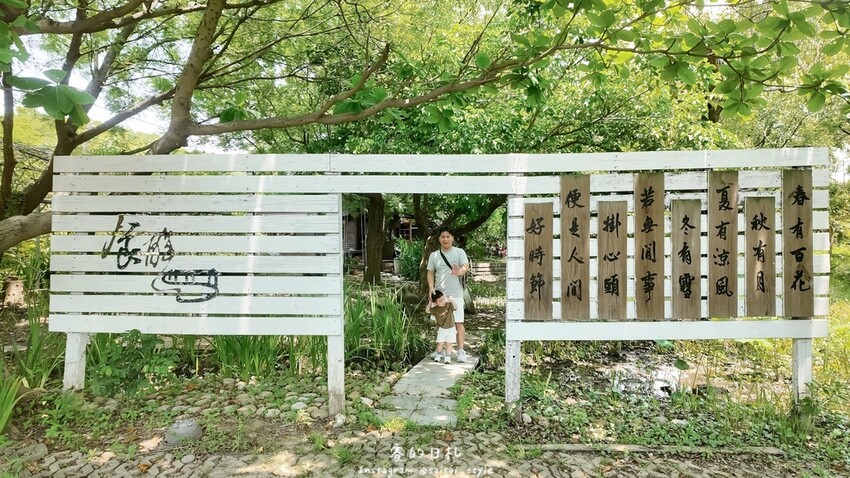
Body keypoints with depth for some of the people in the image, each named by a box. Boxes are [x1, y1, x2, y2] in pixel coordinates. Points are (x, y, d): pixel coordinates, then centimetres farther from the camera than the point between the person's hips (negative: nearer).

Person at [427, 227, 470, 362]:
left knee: (458, 323, -7)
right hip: (439, 294, 3)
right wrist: (431, 287, -5)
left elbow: (466, 266, -15)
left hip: (455, 294, -3)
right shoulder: (434, 255, 8)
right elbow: (430, 273, 11)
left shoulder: (459, 252, 0)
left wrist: (459, 272, -38)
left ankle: (461, 351, -3)